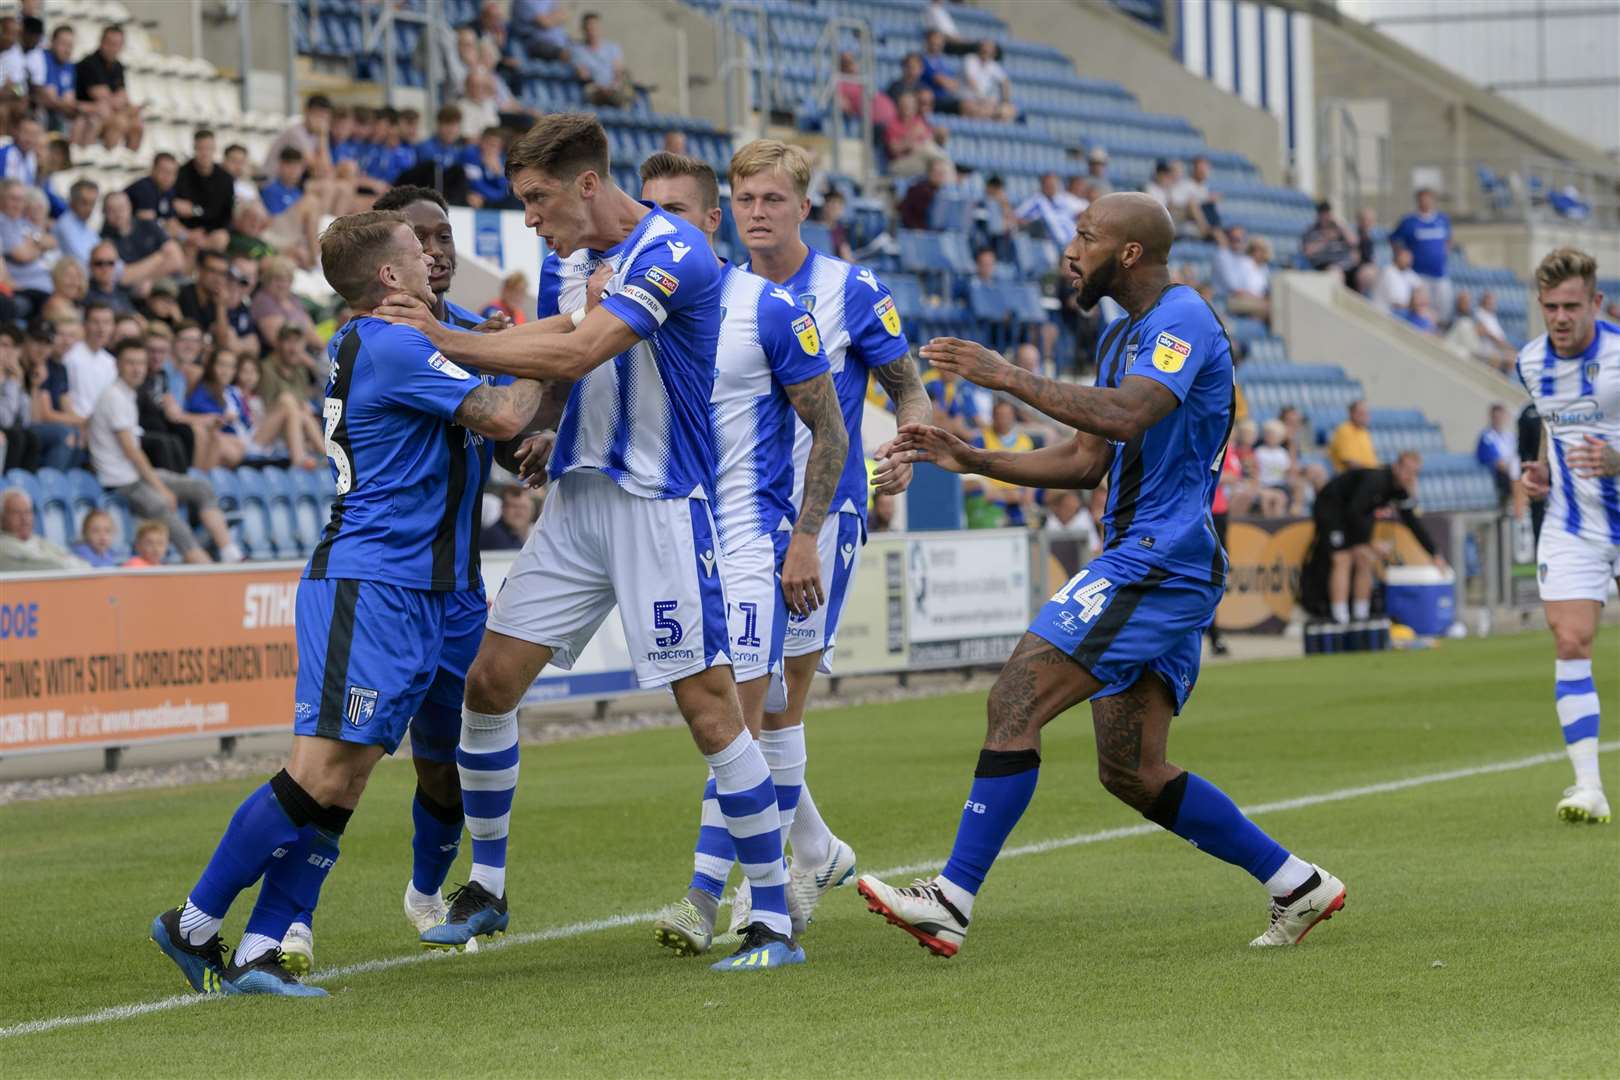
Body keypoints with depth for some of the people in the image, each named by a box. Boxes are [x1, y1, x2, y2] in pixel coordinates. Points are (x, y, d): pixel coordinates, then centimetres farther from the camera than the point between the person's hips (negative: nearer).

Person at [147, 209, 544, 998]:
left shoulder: (361, 345, 18)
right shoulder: (393, 347, -12)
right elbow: (503, 416, -17)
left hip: (412, 594, 10)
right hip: (366, 587, -10)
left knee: (342, 785, 2)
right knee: (321, 771, -13)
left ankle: (260, 952, -2)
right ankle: (196, 925, -6)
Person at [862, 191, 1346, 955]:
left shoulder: (1183, 321, -11)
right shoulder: (1123, 337, 20)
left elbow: (1124, 417, -28)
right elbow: (1086, 462, 23)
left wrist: (1007, 376, -24)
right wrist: (971, 460, 13)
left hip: (1158, 563, -10)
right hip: (1146, 569, 10)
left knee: (1015, 704, -15)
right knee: (1130, 771, 9)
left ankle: (952, 901, -15)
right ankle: (1297, 886, 15)